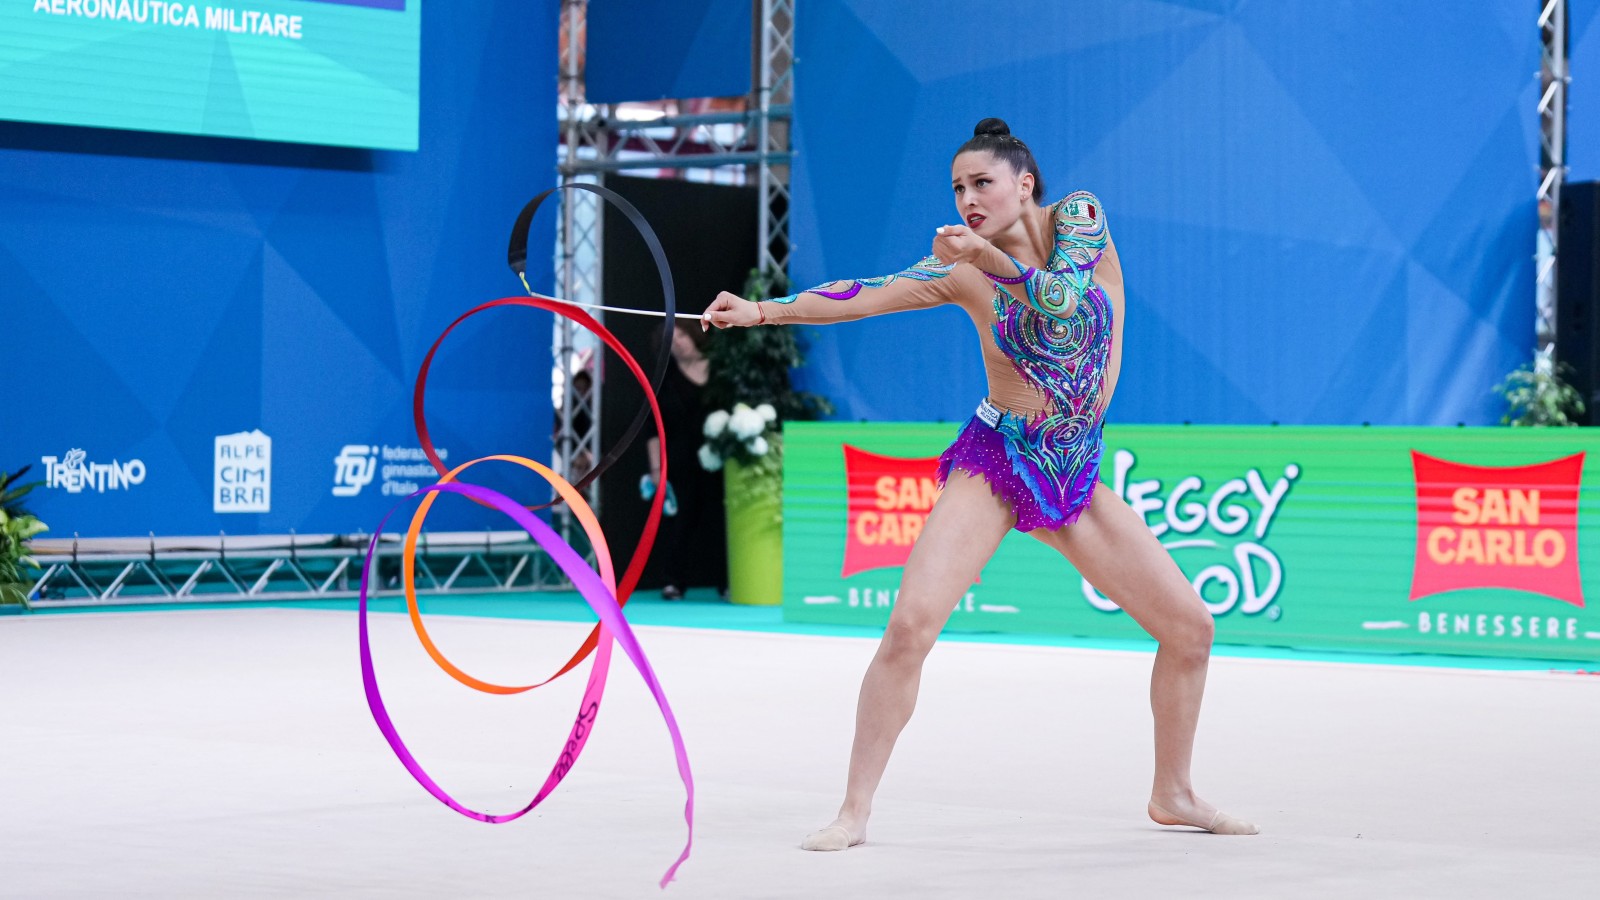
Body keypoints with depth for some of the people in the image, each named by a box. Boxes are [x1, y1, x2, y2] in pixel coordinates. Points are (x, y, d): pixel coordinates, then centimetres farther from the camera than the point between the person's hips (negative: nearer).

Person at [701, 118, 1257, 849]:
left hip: (1077, 476, 3)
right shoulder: (958, 269, -4)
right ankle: (854, 811, -14)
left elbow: (1066, 298, -20)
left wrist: (991, 257, -27)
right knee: (911, 624, -21)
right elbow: (864, 295, -15)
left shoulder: (1078, 217, -2)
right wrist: (761, 310, -26)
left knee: (1192, 627, 2)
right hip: (994, 465, -3)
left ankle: (1172, 795, 22)